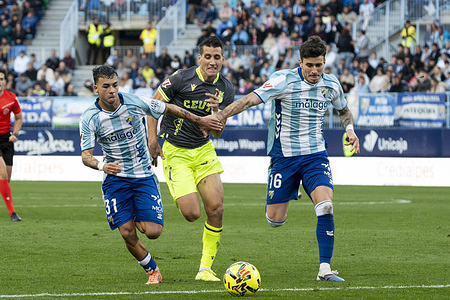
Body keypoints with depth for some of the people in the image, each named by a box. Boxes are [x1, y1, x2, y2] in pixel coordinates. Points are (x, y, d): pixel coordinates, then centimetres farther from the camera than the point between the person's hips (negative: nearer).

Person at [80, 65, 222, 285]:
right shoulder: (89, 118, -12)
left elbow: (169, 109, 5)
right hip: (115, 178, 0)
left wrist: (199, 121, 12)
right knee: (127, 233, -10)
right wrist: (101, 166, -37)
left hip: (143, 175, 0)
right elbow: (86, 155, -14)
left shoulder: (135, 103, -11)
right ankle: (153, 271, 14)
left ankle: (139, 220, 26)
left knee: (153, 231, -12)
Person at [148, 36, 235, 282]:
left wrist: (215, 111, -18)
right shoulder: (181, 78, -13)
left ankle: (205, 269, 3)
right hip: (174, 152, -4)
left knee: (216, 208, -10)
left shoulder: (226, 89, 0)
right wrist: (152, 139, -5)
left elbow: (217, 133, 2)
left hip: (204, 150, 4)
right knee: (192, 213, -15)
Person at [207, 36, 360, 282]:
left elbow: (343, 110, 23)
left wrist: (350, 130, 3)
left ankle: (325, 269, -14)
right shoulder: (284, 80, -13)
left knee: (325, 206, -21)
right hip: (283, 156, -2)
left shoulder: (331, 85, 2)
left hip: (315, 155, 2)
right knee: (275, 220, -1)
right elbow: (252, 99, -23)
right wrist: (220, 115, -36)